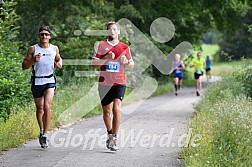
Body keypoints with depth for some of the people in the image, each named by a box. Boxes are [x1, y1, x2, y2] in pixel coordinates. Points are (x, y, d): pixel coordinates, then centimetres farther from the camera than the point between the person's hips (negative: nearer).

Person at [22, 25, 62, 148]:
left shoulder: (54, 49, 4)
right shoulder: (33, 49, -2)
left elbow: (58, 59, 24)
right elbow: (24, 65, -1)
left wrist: (59, 64, 1)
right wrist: (33, 60, -19)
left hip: (50, 80, 0)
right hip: (37, 81, 0)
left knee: (47, 106, -17)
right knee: (39, 108, 11)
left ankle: (45, 135, -14)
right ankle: (41, 131, 33)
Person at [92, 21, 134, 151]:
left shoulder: (124, 47, 8)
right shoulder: (101, 45, 5)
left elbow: (131, 65, 16)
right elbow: (94, 64, 0)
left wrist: (126, 62, -7)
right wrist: (106, 58, -15)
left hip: (119, 83, -1)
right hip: (104, 83, 1)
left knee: (116, 109, -17)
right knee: (106, 111, 10)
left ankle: (114, 139, -16)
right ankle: (110, 133, 34)